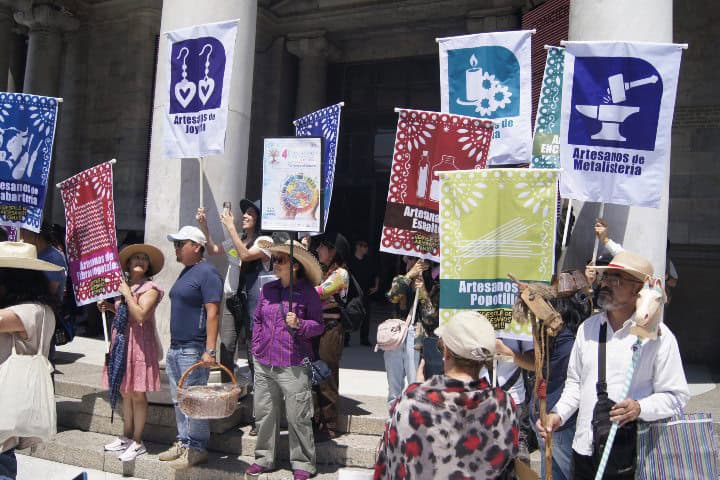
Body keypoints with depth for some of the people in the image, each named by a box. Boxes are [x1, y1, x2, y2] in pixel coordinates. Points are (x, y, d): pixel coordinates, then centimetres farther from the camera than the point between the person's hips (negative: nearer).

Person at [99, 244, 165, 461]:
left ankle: (137, 442, 7)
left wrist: (127, 294, -16)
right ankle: (126, 437, 26)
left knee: (137, 394, -2)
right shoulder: (123, 285, 13)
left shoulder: (150, 288, -9)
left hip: (140, 343, -7)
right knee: (125, 392, 14)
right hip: (122, 341, 7)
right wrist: (110, 307, 7)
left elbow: (140, 315, -22)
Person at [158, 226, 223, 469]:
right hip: (175, 348, 10)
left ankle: (198, 448, 11)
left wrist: (210, 350, -25)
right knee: (179, 401, 17)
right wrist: (173, 344, 20)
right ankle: (184, 442, 29)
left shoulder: (207, 273, -14)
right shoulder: (186, 271, 15)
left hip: (193, 350, -10)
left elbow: (212, 313, -20)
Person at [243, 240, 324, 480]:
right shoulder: (267, 289, 9)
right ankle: (264, 459, 30)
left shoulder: (308, 292, -6)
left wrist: (299, 324, -22)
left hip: (293, 366, -5)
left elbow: (318, 325, -4)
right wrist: (257, 347, 12)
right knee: (264, 413, 14)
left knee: (297, 417, 1)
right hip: (264, 363, 5)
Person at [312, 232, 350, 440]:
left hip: (330, 330, -8)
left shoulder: (340, 273, -9)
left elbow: (316, 292, -19)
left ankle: (329, 427, 11)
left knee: (326, 379, 0)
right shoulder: (323, 271, 16)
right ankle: (316, 422, 23)